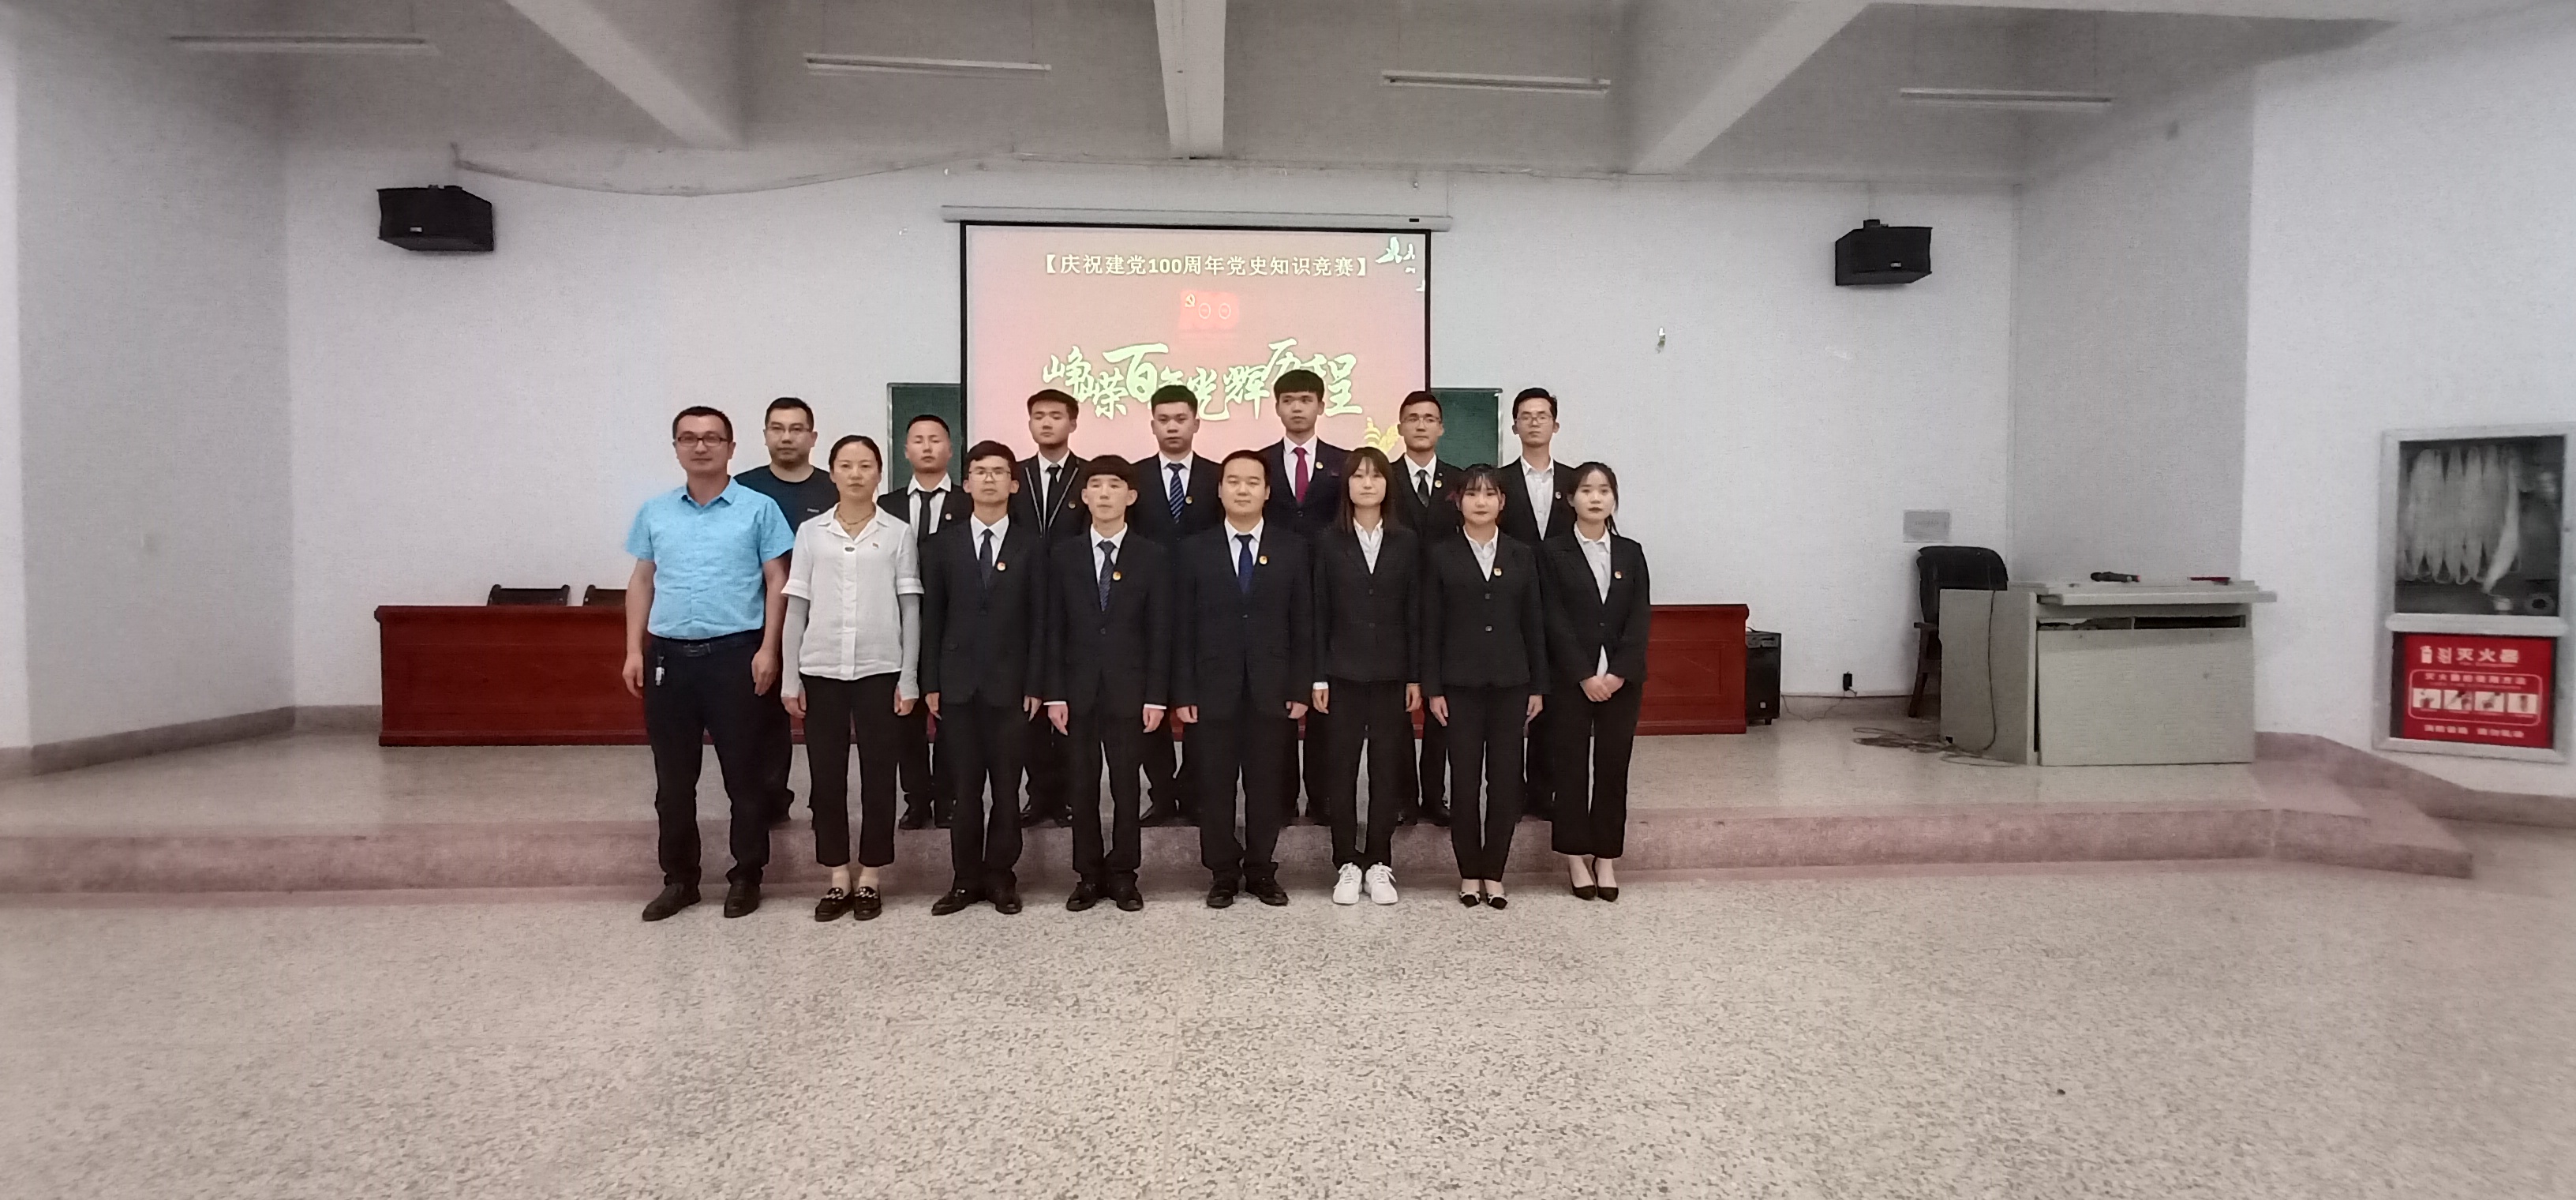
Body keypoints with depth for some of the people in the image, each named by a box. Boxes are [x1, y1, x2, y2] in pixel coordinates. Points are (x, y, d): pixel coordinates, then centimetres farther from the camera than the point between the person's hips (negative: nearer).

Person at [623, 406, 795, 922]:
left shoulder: (758, 509, -1)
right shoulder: (654, 512, 10)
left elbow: (777, 582, -1)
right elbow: (642, 582, 13)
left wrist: (768, 650, -9)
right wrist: (634, 650, 6)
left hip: (735, 653, -3)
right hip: (668, 654, 4)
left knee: (744, 771, 4)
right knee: (673, 776, 10)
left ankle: (746, 876, 16)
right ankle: (679, 879, 21)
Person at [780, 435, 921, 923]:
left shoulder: (898, 533, 1)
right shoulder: (810, 532, 5)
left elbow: (910, 610, 1)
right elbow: (796, 609, 6)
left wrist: (909, 679, -3)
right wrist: (790, 678, 2)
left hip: (880, 670, -1)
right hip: (821, 670, 2)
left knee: (878, 775, 4)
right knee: (826, 776, 6)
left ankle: (869, 879, 16)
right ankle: (838, 878, 17)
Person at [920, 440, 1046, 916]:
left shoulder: (1031, 546, 3)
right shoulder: (942, 546, 7)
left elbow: (1040, 620, 0)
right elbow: (931, 619, 7)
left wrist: (1035, 685, -5)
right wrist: (931, 683, 1)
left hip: (1010, 684, -1)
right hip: (958, 684, 1)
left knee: (1006, 787, 4)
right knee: (964, 787, 5)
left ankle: (1001, 877, 15)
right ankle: (966, 878, 15)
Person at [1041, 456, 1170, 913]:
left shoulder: (1152, 557, 2)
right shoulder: (1063, 555, 5)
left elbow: (1160, 632, 0)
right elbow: (1054, 630, 4)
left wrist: (1156, 696, -6)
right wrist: (1054, 693, -3)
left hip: (1128, 691, -1)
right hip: (1078, 691, 1)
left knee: (1126, 787, 5)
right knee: (1082, 788, 7)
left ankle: (1123, 874, 16)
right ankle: (1088, 875, 17)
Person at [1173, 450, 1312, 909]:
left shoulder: (1292, 547, 4)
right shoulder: (1195, 549, 3)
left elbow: (1303, 624, 4)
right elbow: (1184, 627, 1)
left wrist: (1301, 689, -2)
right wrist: (1183, 693, -4)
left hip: (1271, 690, 0)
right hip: (1214, 689, 0)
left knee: (1266, 785, 7)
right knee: (1215, 786, 5)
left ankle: (1261, 871, 20)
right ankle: (1222, 873, 17)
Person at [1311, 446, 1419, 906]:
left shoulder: (1407, 543, 3)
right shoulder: (1329, 542, 1)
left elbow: (1414, 613, 4)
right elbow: (1319, 613, 1)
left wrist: (1415, 677, 1)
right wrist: (1318, 677, -3)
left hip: (1391, 674, 1)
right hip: (1343, 673, -1)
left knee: (1387, 770, 5)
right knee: (1340, 770, 2)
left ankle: (1379, 864, 15)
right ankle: (1346, 864, 13)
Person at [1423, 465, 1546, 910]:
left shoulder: (1522, 555, 6)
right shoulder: (1441, 555, 1)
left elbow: (1534, 622, 7)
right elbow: (1431, 626, 0)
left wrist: (1538, 685, 4)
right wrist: (1433, 688, -5)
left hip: (1510, 681, 2)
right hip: (1460, 682, -1)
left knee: (1505, 779, 3)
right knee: (1464, 780, 2)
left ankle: (1494, 871, 15)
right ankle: (1469, 872, 14)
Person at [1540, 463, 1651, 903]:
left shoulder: (1631, 553, 9)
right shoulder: (1553, 552, 0)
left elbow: (1640, 618, 1)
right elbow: (1555, 620, -6)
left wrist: (1619, 673, -10)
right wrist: (1584, 676, -13)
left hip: (1622, 679, 3)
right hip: (1570, 679, -2)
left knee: (1614, 766, 5)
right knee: (1571, 765, 2)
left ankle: (1606, 858, 13)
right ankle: (1576, 857, 11)